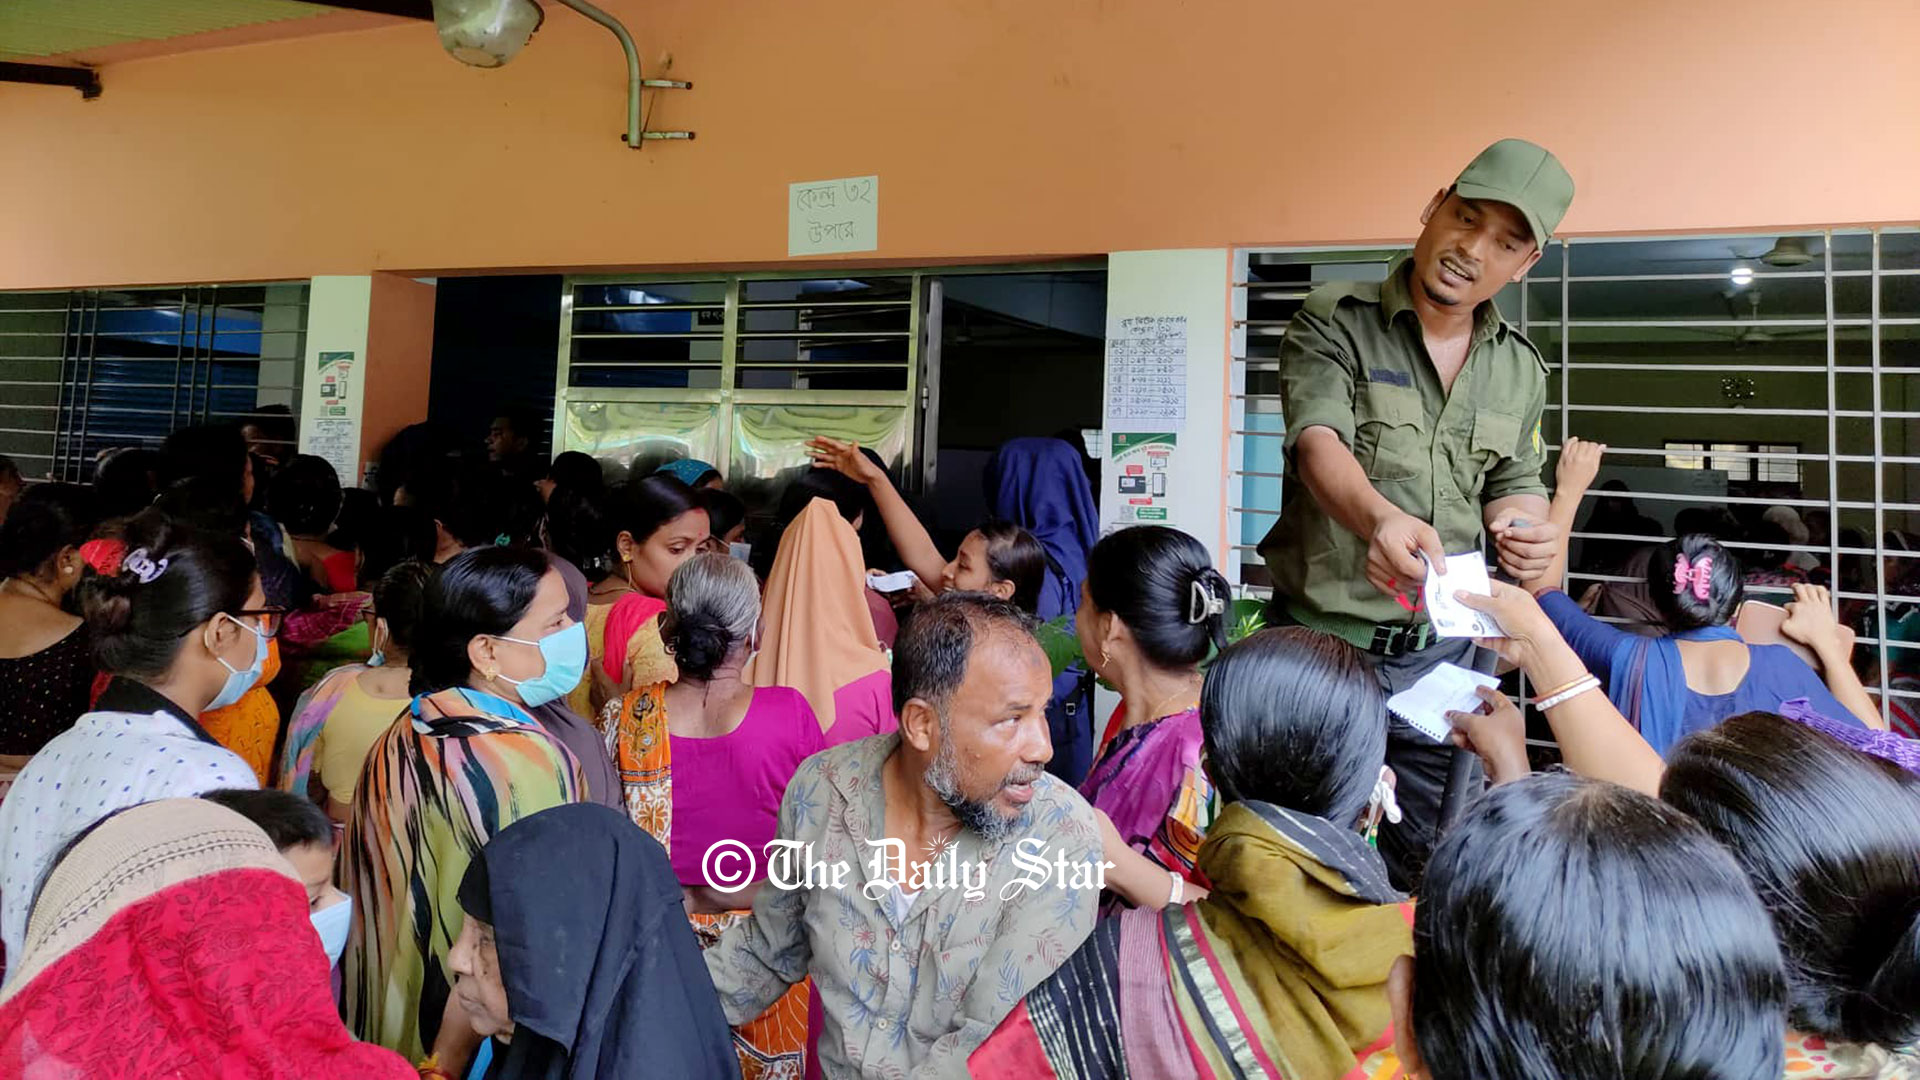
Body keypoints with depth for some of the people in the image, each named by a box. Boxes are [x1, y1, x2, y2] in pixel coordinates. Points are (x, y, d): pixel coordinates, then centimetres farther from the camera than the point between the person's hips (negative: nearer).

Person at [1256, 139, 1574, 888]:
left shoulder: (1521, 369, 9)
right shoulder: (1333, 321, -7)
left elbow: (1515, 484, 18)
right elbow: (1319, 444, -22)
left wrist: (1521, 524, -8)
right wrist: (1379, 518, -44)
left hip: (1441, 652, 4)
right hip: (1323, 638, -4)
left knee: (1430, 869, 13)